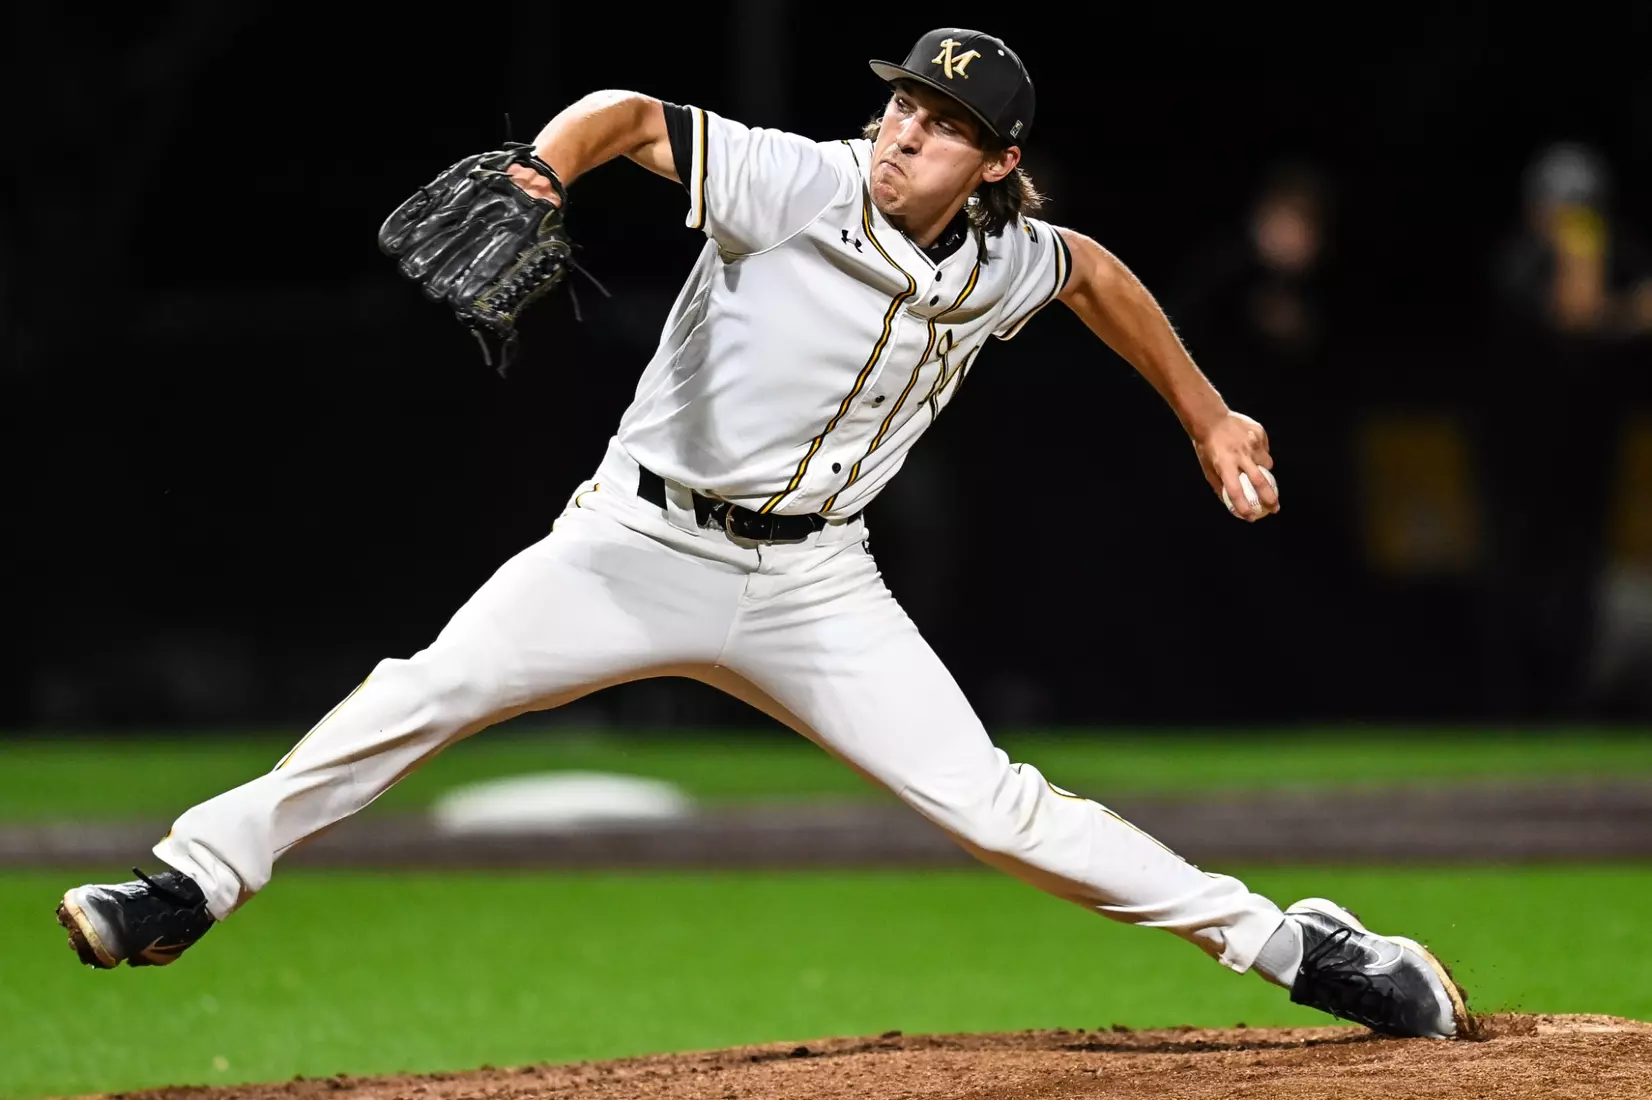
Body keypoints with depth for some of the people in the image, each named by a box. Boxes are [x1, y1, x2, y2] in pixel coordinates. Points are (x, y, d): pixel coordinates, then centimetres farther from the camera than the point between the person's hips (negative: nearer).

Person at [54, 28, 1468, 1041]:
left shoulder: (1003, 263, -1)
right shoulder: (795, 185, -15)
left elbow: (1094, 269, 21)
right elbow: (630, 114, -21)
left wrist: (1207, 414, 27)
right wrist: (537, 178, -41)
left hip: (812, 584, 2)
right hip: (642, 541, -1)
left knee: (990, 801, -6)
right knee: (425, 694, -18)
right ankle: (197, 877, -10)